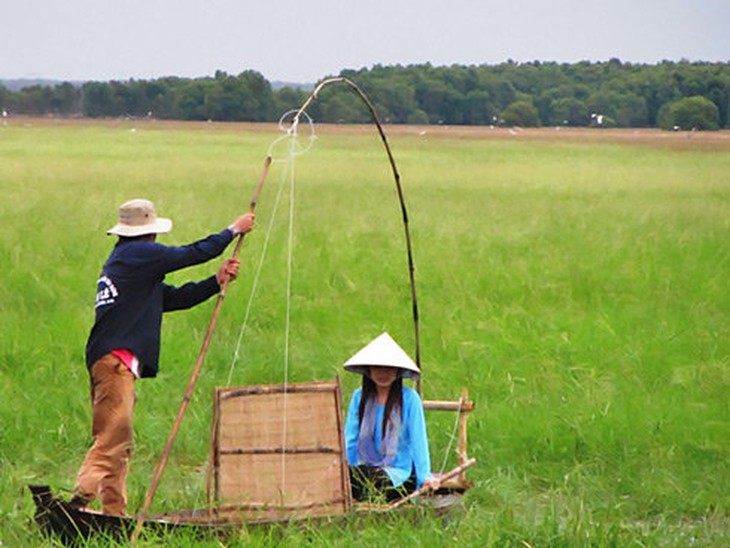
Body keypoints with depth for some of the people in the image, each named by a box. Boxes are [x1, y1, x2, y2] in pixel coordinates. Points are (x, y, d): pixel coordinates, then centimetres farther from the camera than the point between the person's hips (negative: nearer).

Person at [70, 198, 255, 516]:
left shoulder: (123, 259, 25)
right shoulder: (139, 254, -4)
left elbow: (172, 298, 23)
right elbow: (193, 254, 1)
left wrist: (217, 282, 17)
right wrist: (234, 230, 14)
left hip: (108, 360, 10)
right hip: (116, 358, -10)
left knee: (119, 441, 10)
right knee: (113, 434, -16)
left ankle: (114, 514, 9)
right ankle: (81, 497, -27)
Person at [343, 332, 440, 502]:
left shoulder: (409, 398, 0)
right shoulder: (359, 397, 10)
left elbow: (418, 440, -2)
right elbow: (349, 439, 7)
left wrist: (425, 476, -13)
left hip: (399, 473, -3)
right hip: (367, 468, 3)